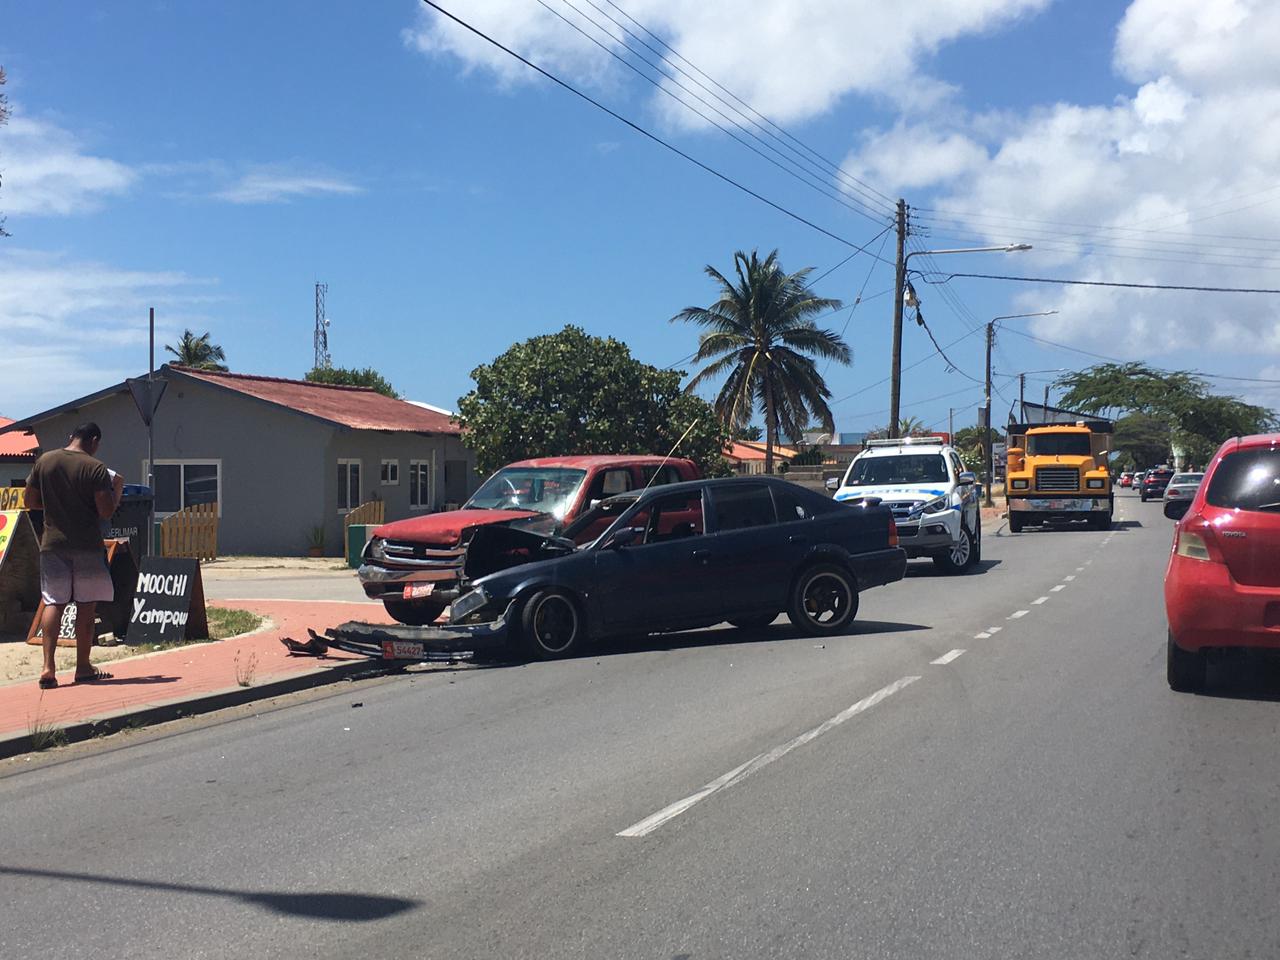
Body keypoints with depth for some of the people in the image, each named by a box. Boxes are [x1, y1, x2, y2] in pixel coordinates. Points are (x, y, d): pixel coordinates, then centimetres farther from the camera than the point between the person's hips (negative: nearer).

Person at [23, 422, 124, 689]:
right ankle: (83, 667, 14)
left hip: (53, 543, 3)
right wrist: (118, 489, 3)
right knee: (86, 605, 7)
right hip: (87, 546, -3)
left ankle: (48, 667, -8)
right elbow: (106, 511, -14)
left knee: (53, 602, 4)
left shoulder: (44, 461, 4)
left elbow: (30, 501, 10)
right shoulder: (95, 468, -10)